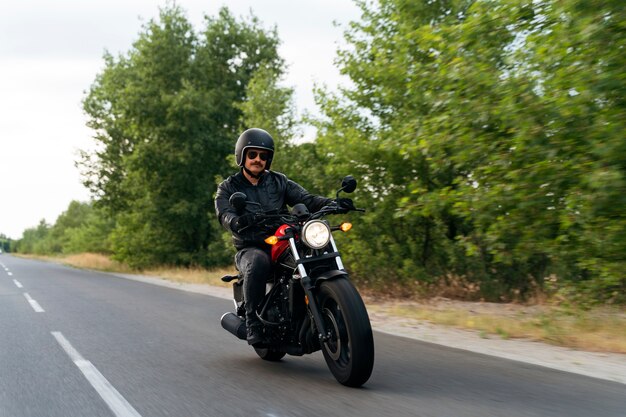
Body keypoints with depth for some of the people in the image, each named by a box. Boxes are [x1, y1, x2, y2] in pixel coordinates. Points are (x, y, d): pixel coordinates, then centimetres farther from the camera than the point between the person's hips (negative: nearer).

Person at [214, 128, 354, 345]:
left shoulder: (279, 181, 15)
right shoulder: (228, 187, 8)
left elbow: (306, 199, 1)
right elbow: (225, 214, -13)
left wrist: (333, 203, -20)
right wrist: (238, 221, -38)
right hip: (250, 249, -3)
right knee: (258, 263, -39)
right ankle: (253, 324, -29)